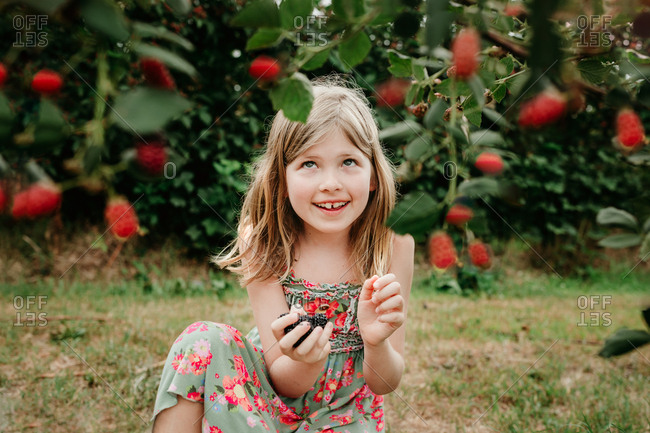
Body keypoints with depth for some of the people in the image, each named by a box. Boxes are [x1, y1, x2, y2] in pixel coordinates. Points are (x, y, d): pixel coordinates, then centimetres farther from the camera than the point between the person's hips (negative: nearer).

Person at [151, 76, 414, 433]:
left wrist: (377, 343, -34)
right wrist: (306, 362, -39)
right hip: (272, 399, 1)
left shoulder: (391, 243, -16)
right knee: (204, 341, -26)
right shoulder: (265, 243, -14)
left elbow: (385, 383, -11)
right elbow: (283, 381, -16)